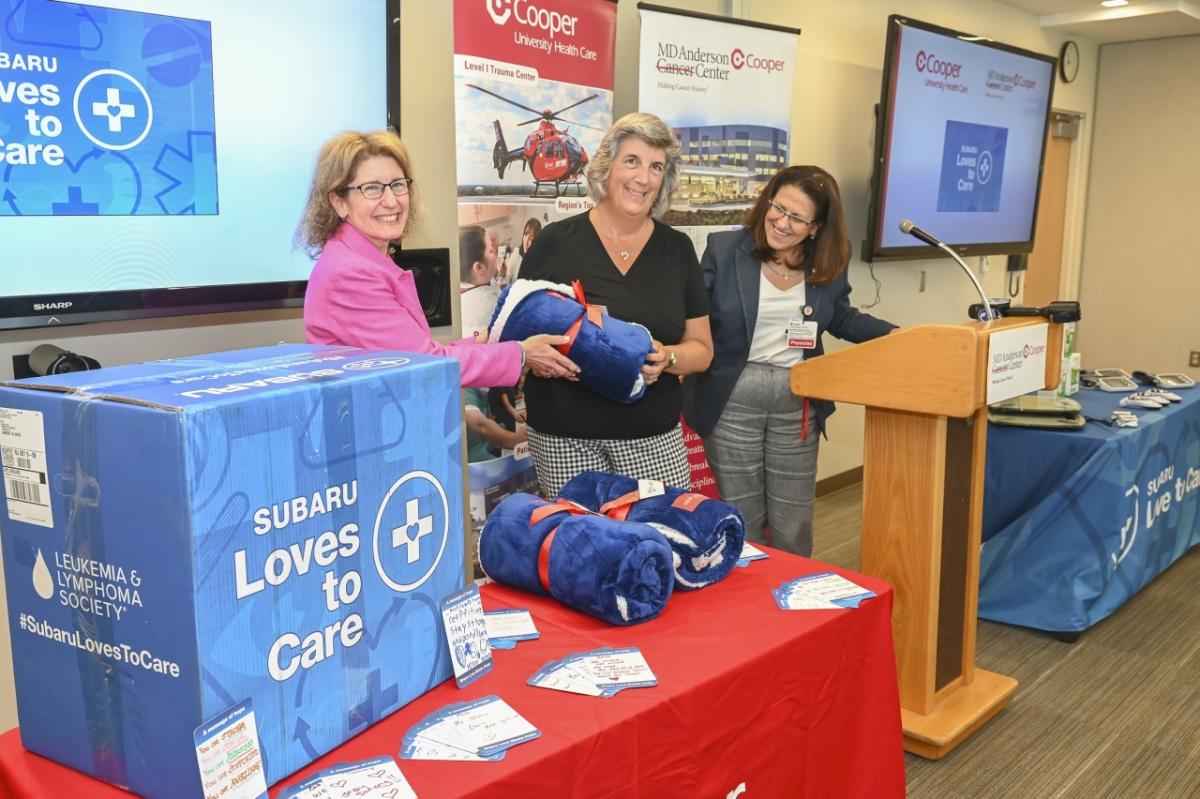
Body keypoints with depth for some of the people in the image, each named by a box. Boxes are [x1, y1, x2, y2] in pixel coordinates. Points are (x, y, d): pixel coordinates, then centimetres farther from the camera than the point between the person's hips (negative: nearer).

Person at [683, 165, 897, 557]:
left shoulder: (827, 264, 1)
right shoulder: (724, 248, -8)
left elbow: (842, 319, 18)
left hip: (798, 403, 3)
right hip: (732, 401, -2)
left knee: (793, 529, 9)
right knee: (741, 524, 9)